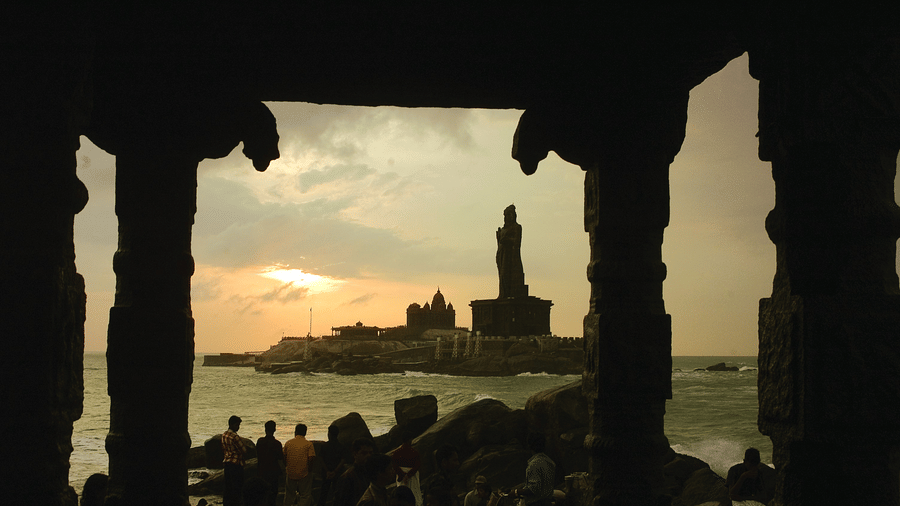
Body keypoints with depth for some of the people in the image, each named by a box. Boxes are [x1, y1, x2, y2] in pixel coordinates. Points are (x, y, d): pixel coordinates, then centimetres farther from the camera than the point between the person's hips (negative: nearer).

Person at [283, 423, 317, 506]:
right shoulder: (308, 444, -7)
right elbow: (310, 459, -12)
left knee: (289, 495, 18)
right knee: (305, 496, 8)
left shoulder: (288, 443, 0)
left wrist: (285, 468, 22)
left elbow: (284, 458, 6)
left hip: (291, 473, 3)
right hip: (304, 474, -2)